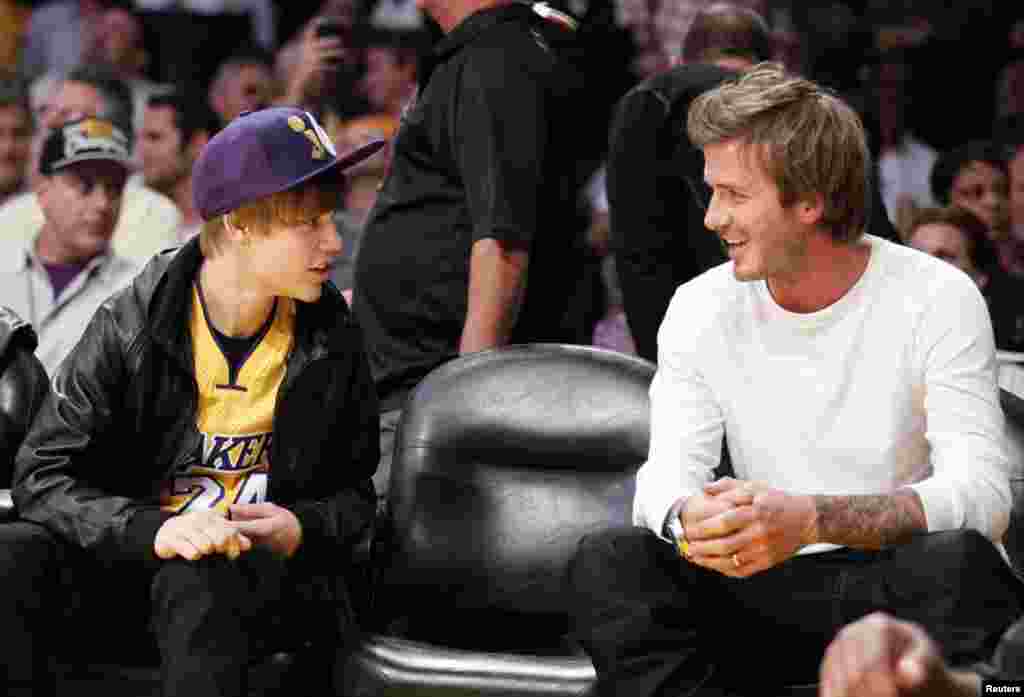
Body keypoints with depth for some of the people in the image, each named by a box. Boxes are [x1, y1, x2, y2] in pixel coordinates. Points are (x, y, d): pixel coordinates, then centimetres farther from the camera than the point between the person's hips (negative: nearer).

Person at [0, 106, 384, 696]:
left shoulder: (332, 341, 1)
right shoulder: (130, 326, -7)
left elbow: (353, 492, 14)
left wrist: (302, 527, -11)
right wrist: (152, 530, -29)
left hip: (261, 565, 0)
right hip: (130, 555, 0)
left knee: (194, 582, -37)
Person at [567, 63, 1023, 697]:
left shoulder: (938, 300, -8)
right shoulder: (700, 308, 4)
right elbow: (667, 477, -3)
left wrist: (811, 520, -34)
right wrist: (690, 518, -31)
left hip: (900, 585, -3)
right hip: (767, 596, 3)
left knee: (957, 557, -36)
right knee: (607, 562, -21)